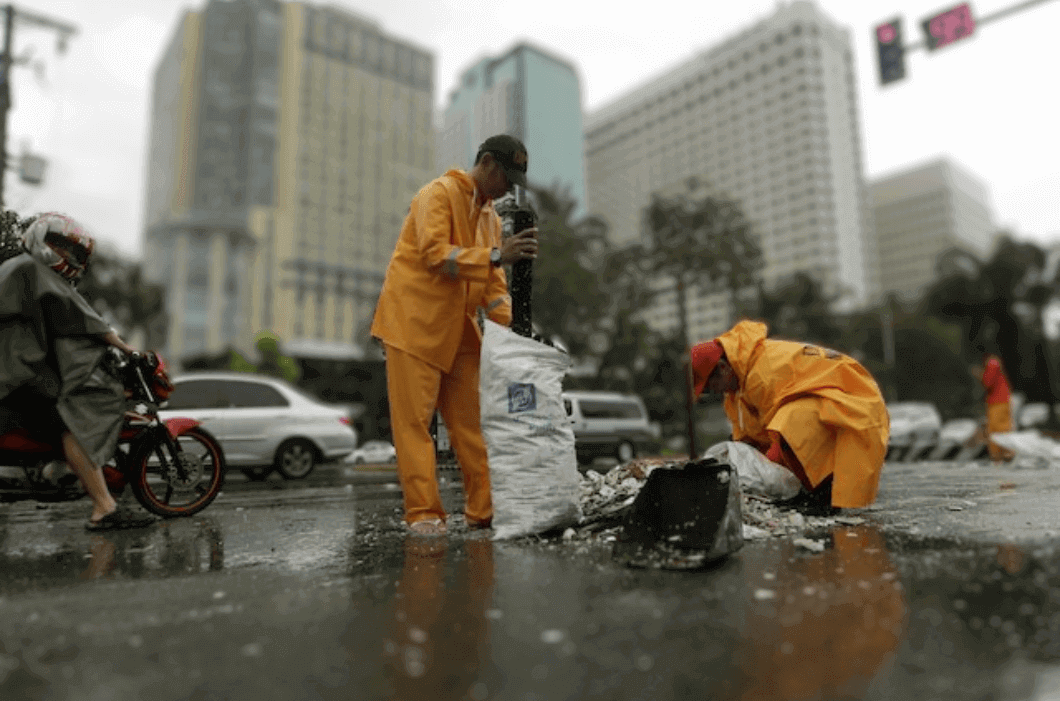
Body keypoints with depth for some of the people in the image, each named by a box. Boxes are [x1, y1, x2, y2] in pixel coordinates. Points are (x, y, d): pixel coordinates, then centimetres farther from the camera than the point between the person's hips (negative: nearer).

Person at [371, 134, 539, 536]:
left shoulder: (491, 216, 16)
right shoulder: (439, 193, -6)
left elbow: (492, 283, 12)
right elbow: (435, 254, -20)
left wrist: (512, 326, -3)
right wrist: (494, 256, -28)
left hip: (458, 330, 7)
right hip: (414, 324, -7)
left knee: (470, 421, 4)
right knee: (415, 422, -5)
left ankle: (484, 509, 9)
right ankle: (423, 513, 1)